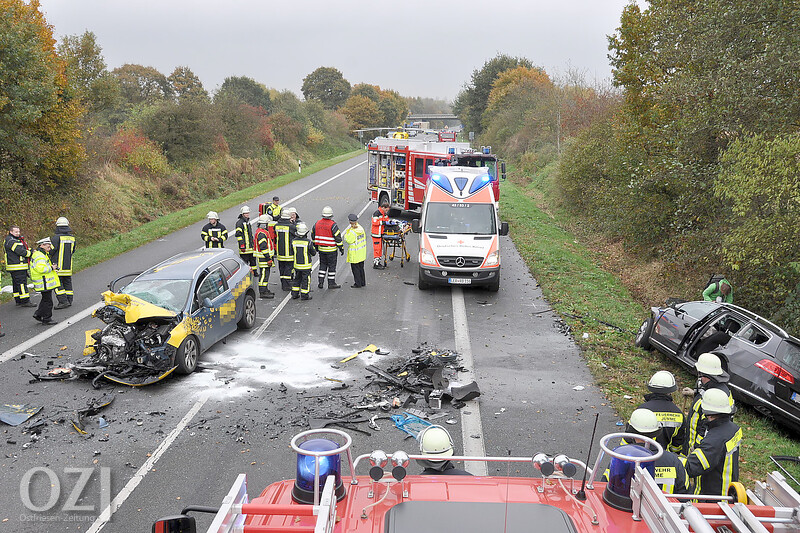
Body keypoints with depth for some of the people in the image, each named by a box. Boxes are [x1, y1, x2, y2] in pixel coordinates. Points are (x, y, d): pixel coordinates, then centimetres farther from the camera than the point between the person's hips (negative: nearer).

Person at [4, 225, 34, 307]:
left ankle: (18, 300, 21)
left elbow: (24, 249, 18)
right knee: (21, 283, -11)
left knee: (16, 284, 14)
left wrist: (31, 250, 0)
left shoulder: (18, 239, 18)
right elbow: (20, 251, -21)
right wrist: (31, 253, -12)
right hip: (17, 266, -11)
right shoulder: (10, 241, -14)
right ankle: (25, 301, -12)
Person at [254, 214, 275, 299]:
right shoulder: (261, 233, -20)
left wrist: (270, 257, 26)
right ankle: (262, 292, -4)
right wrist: (269, 259, -22)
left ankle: (265, 290, 25)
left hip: (265, 257, 11)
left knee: (266, 274, 16)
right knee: (264, 274, -7)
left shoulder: (262, 231, 16)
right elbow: (263, 247, -24)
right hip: (263, 259, -11)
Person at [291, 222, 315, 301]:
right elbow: (313, 253, -6)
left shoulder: (293, 241, -8)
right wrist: (312, 247, 12)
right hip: (306, 266, -4)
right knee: (306, 280, 7)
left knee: (296, 279, 18)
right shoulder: (308, 242, -18)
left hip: (296, 265, 4)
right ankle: (304, 295, 11)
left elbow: (291, 253, 2)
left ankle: (295, 294, 24)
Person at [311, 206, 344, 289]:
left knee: (323, 265, 17)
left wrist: (315, 245, 23)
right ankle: (331, 283, 11)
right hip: (331, 250, -5)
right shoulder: (332, 225, -17)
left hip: (321, 249, 5)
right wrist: (341, 248, -6)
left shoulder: (317, 223, 0)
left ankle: (321, 282, 16)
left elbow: (313, 235, 11)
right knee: (332, 266, 5)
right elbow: (338, 237, -15)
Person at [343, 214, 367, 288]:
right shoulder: (361, 228, 1)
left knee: (355, 268, 3)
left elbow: (347, 240, -14)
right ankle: (362, 282, 25)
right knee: (361, 267, 18)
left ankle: (358, 284, 7)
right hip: (362, 253, 8)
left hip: (355, 254, -8)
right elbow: (365, 237, 10)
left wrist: (347, 231, -11)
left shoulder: (352, 232, -24)